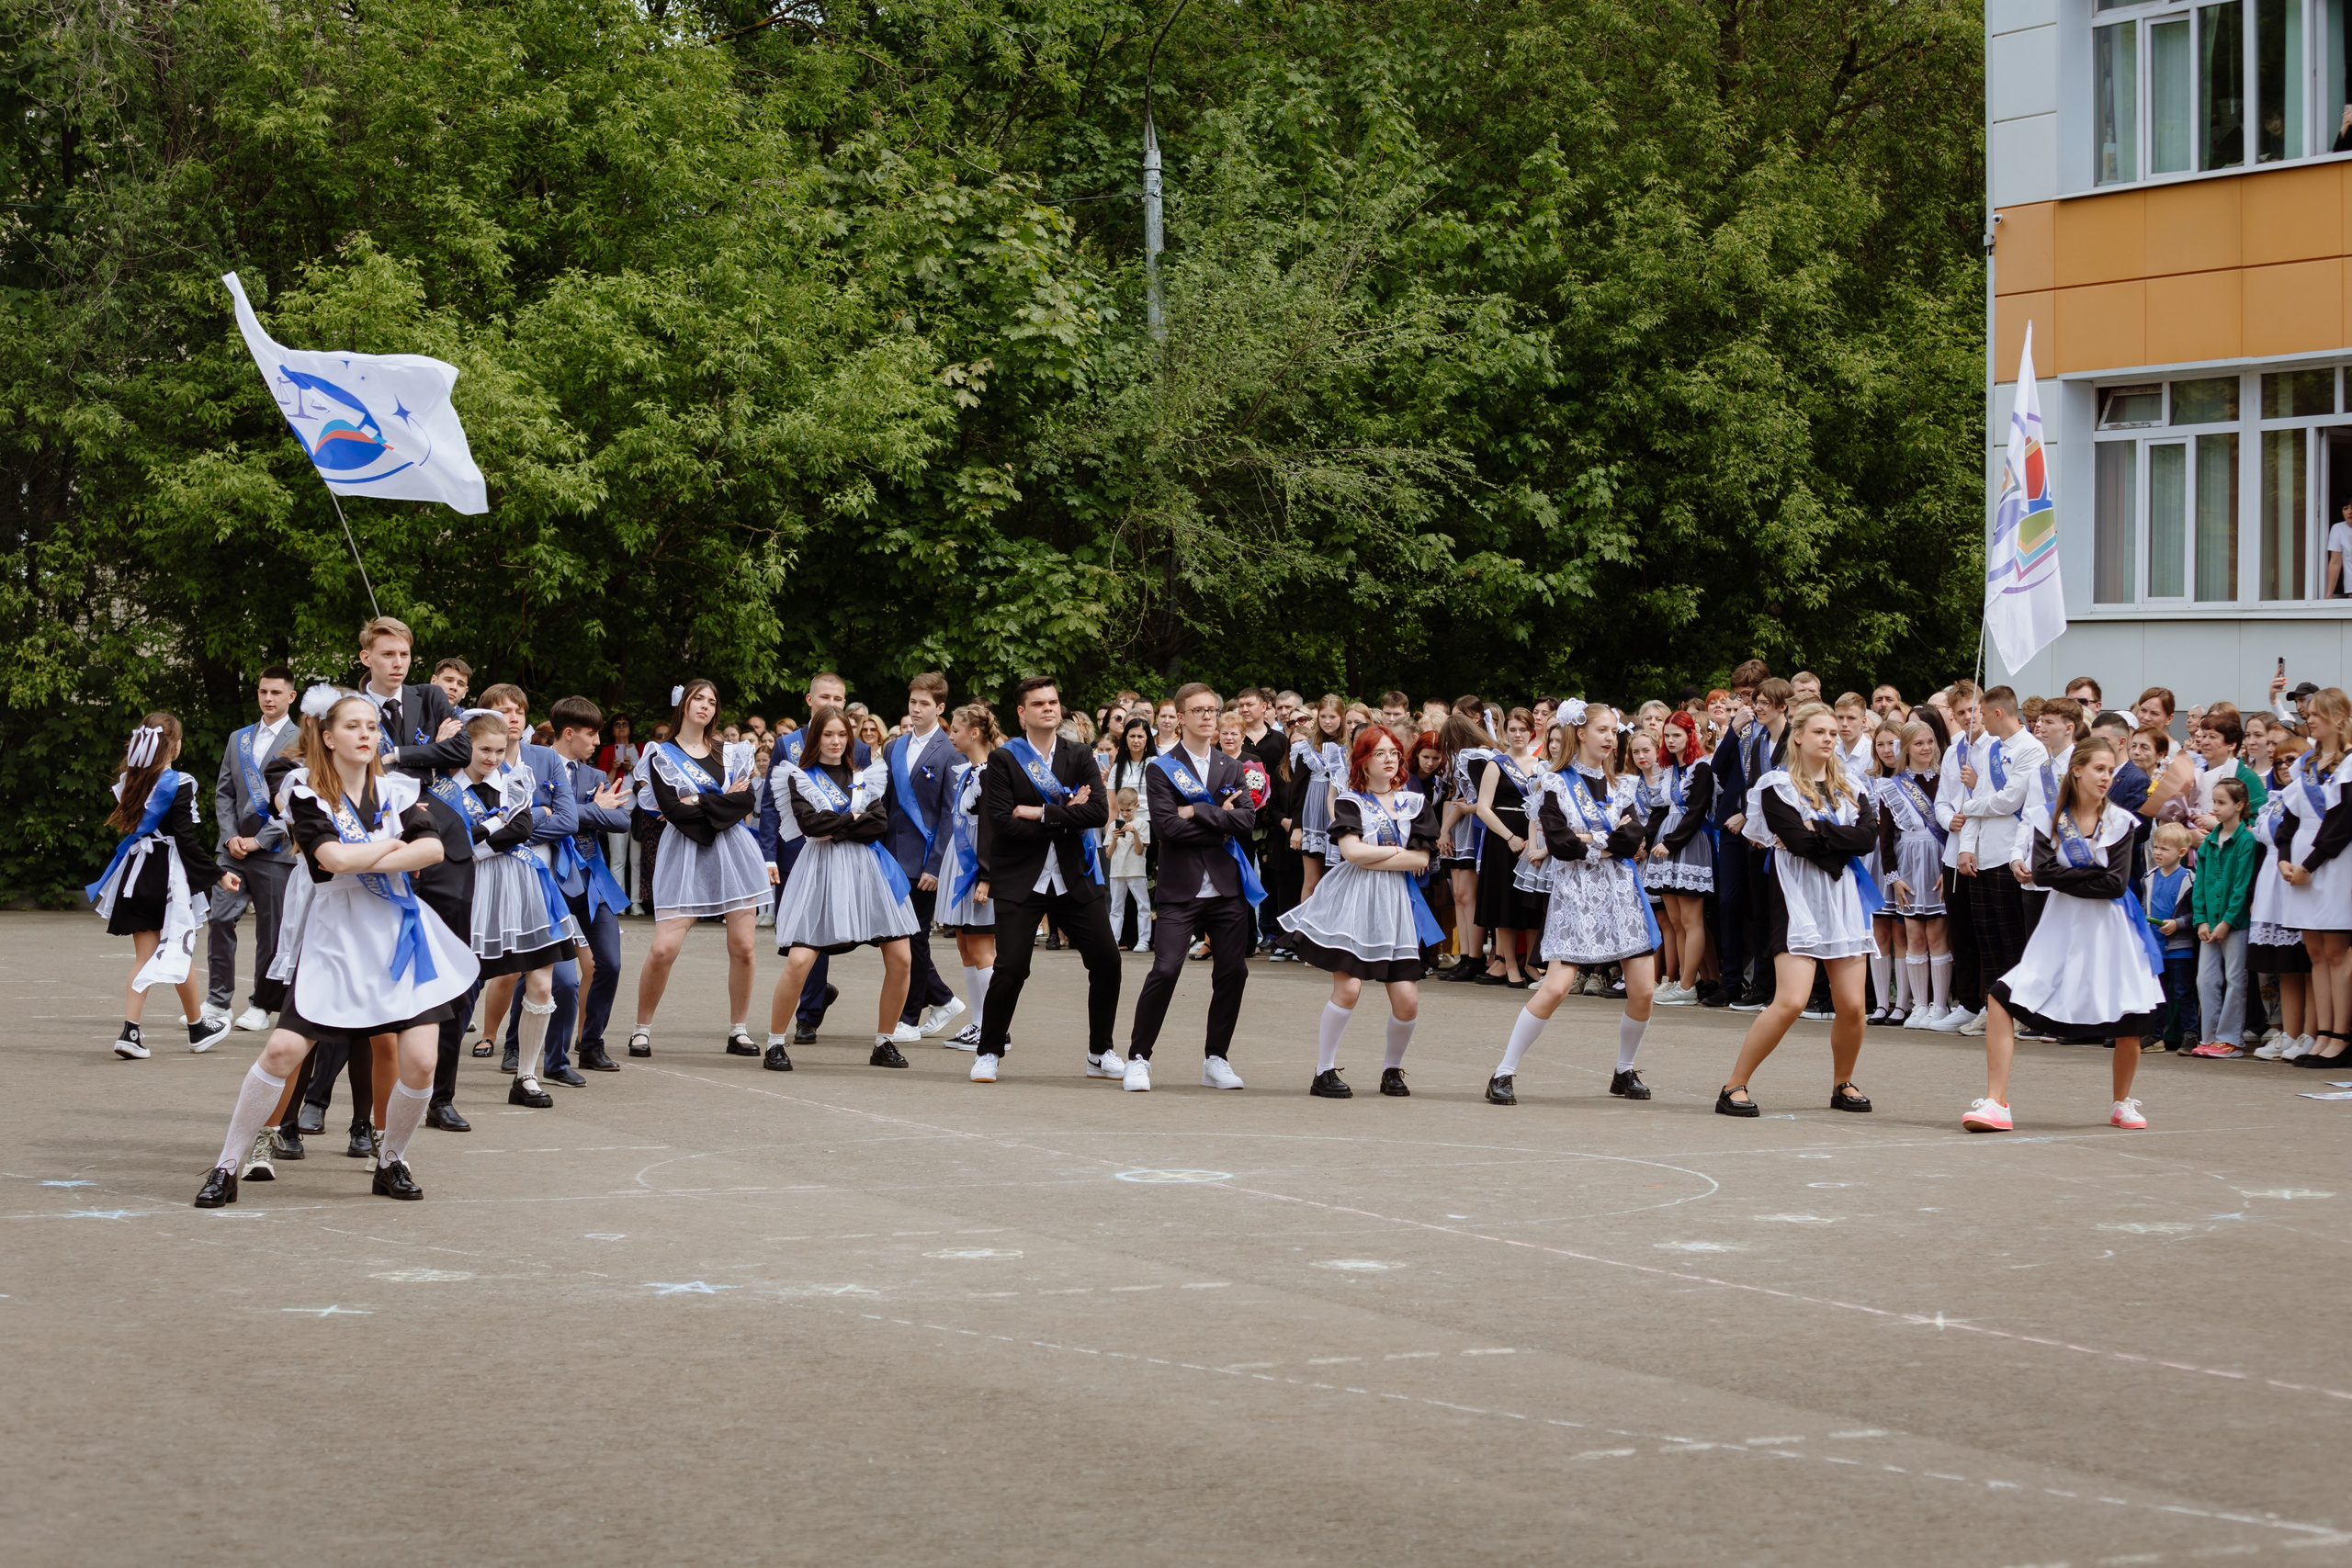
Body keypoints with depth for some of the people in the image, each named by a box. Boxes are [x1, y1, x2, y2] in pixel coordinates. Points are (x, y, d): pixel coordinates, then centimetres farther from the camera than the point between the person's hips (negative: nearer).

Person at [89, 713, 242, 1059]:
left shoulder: (128, 781, 5)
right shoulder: (178, 786, -13)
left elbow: (125, 826, 7)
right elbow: (187, 839, -15)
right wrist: (218, 875, -10)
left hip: (137, 872, 5)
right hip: (170, 875, -5)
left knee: (144, 957, 7)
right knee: (181, 952, 8)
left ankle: (130, 1031, -6)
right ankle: (198, 1028, 22)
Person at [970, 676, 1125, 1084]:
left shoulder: (1079, 758, 8)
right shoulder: (1003, 760, -1)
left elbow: (1100, 812, -7)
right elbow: (1002, 822, -13)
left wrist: (1041, 813, -13)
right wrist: (1065, 816, -10)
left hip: (1073, 878, 3)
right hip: (1021, 880, -3)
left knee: (1106, 961, -1)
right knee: (1010, 968, -12)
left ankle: (1101, 1054, 14)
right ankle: (988, 1053, 5)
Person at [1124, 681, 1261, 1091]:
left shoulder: (1232, 767, 12)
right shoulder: (1162, 770, 0)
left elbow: (1248, 820, -2)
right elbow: (1167, 827, -13)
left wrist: (1198, 813, -11)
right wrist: (1221, 824, -7)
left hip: (1226, 887, 4)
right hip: (1180, 889, -4)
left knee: (1232, 973, 4)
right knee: (1165, 970, -13)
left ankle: (1215, 1059, 16)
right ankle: (1138, 1058, -3)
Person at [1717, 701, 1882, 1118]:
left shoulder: (1848, 788, 13)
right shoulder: (1778, 786, -3)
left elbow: (1868, 837, -4)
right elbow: (1798, 841, -17)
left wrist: (1816, 833, -12)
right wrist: (1843, 841, -7)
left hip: (1844, 900, 5)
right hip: (1798, 901, -5)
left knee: (1852, 1006, 2)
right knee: (1790, 1002, -17)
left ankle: (1842, 1084, 24)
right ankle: (1734, 1087, -9)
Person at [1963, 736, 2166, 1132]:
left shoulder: (2121, 821, -2)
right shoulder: (2050, 819, 0)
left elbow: (2116, 884, -12)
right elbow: (2043, 873, -13)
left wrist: (2068, 877, -10)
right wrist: (2092, 874, -13)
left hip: (2108, 929, -1)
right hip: (2061, 928, 1)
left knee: (2129, 1024, -2)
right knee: (2000, 999, -15)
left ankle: (2123, 1103, 27)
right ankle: (1996, 1104, -11)